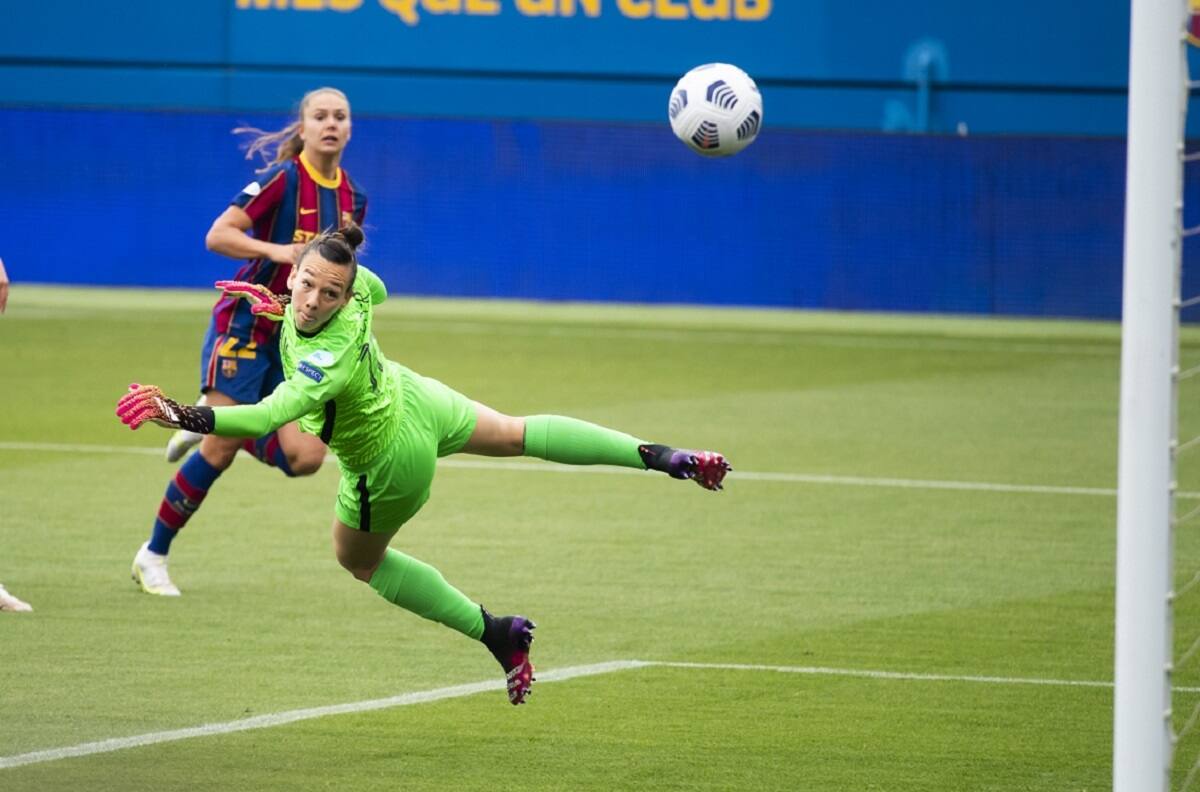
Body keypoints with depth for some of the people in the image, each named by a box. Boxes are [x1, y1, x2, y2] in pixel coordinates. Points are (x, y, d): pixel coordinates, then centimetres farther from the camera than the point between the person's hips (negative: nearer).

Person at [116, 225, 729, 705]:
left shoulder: (330, 358, -45)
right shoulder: (355, 289, -23)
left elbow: (269, 416, -58)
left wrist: (184, 416, -69)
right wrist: (284, 308, 0)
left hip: (391, 462, -6)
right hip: (413, 397, 7)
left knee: (357, 559, 24)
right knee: (515, 433, 31)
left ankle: (495, 634, 32)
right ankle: (660, 456, 40)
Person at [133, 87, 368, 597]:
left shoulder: (351, 199, 7)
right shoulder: (283, 178, -13)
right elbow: (217, 236, -20)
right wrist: (277, 250, -31)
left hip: (296, 340, 6)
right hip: (245, 325, -6)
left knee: (304, 456, -9)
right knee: (218, 452, -7)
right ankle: (152, 556, 9)